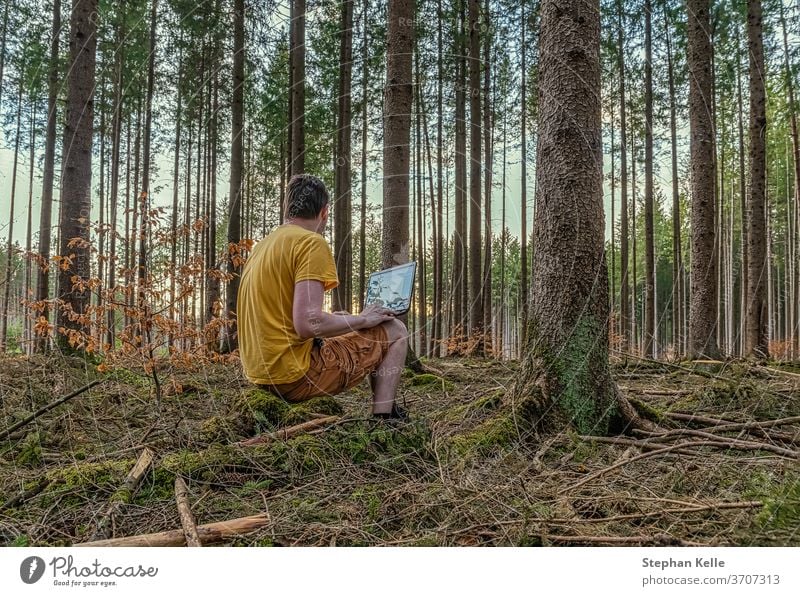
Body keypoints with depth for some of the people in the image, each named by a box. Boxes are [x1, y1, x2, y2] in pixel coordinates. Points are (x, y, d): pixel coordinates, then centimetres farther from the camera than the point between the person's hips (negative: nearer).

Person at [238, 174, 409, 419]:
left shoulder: (263, 245, 14)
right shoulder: (311, 242, -12)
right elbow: (308, 324, -23)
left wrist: (331, 319, 24)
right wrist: (362, 319, -7)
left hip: (262, 373, 9)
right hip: (294, 375, -8)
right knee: (395, 331, 4)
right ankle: (384, 419, -2)